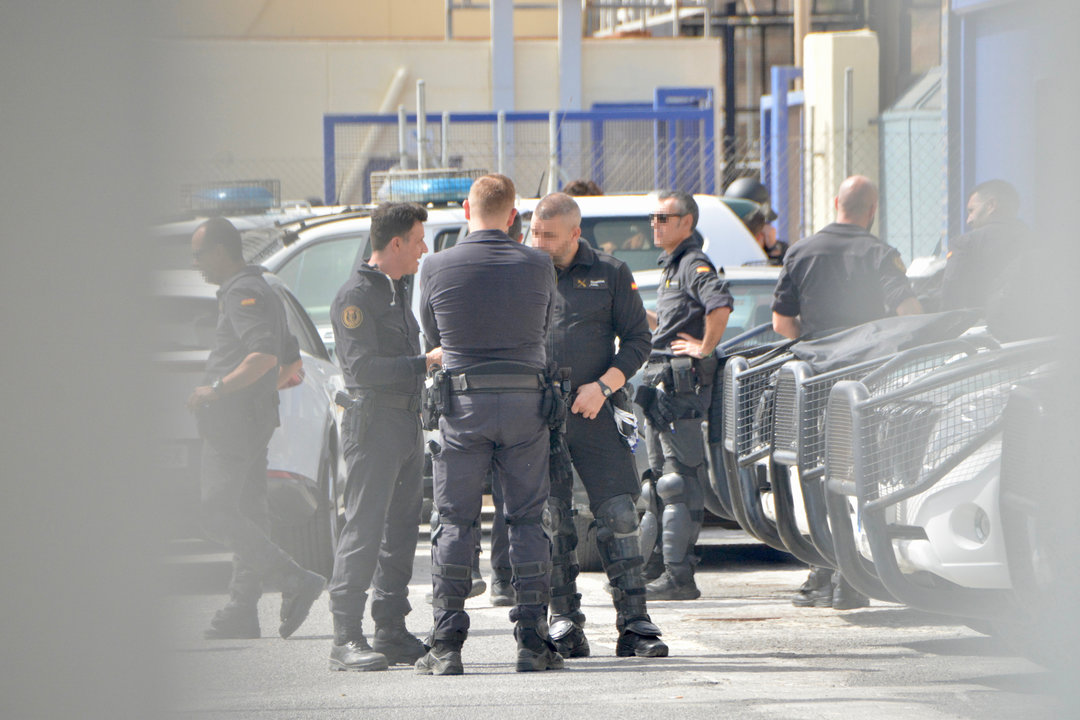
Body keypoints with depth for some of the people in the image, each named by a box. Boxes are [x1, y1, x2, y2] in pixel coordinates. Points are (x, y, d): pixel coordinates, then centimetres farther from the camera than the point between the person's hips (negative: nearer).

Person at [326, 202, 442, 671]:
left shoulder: (398, 291, 20)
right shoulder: (356, 295, -9)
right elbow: (363, 368, -18)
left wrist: (435, 360, 15)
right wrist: (426, 363, -17)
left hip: (409, 420, 9)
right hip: (373, 421, -9)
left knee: (401, 532, 8)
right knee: (364, 531, -10)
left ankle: (392, 633, 12)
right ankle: (347, 640, -11)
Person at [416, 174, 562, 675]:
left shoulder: (437, 268, -4)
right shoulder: (537, 266, -2)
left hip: (464, 405, -1)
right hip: (526, 400, 1)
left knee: (456, 522, 4)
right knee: (527, 520, 7)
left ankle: (446, 647, 1)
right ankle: (533, 642, 3)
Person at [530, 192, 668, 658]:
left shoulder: (610, 275, 7)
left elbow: (638, 340, 7)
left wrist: (604, 384, -8)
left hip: (595, 413, -1)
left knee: (618, 514, -7)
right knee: (550, 520, -1)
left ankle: (634, 623, -4)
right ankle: (565, 624, 6)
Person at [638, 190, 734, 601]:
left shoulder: (694, 264, -12)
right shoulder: (672, 266, 20)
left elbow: (720, 305, -31)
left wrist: (705, 347, -22)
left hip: (682, 382, -11)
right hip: (661, 383, 11)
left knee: (679, 481, -11)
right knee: (659, 477, 15)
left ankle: (678, 577, -14)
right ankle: (652, 568, 22)